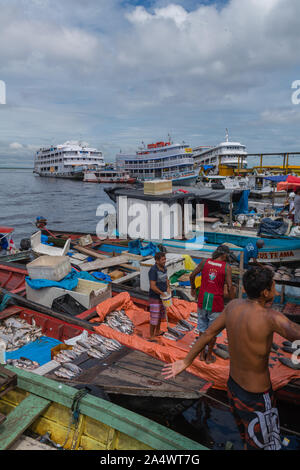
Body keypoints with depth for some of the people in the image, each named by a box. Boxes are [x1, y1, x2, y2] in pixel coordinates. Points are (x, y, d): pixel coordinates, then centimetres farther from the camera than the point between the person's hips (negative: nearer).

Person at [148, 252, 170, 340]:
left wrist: (168, 288, -5)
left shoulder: (164, 268, 0)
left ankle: (157, 332, 38)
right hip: (155, 298, -8)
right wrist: (162, 293, -18)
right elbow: (152, 286, -26)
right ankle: (152, 336, 16)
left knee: (160, 315, 21)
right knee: (154, 317, 1)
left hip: (162, 296, 8)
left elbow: (166, 279, 13)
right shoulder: (153, 270, -25)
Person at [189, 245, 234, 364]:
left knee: (202, 328, 18)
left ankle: (202, 354, 31)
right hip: (216, 302, -3)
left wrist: (193, 288, 24)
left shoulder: (205, 262, 0)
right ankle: (209, 357, 25)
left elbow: (192, 276, 7)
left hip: (203, 300, 4)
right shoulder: (226, 267, -9)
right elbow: (229, 287, -14)